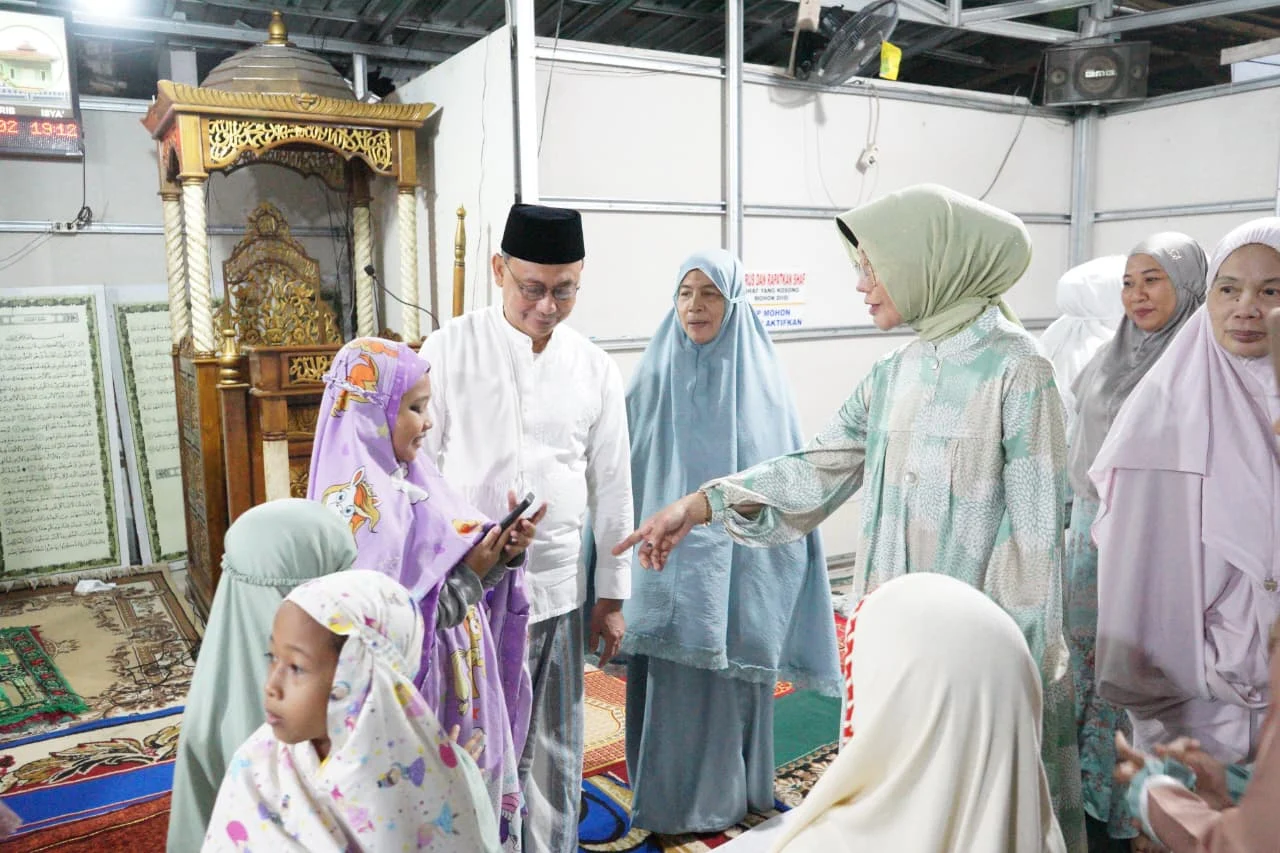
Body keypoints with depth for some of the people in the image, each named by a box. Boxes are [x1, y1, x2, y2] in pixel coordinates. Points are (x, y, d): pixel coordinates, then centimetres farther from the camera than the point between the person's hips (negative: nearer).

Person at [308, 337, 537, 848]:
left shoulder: (410, 478, 5)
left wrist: (501, 554, -10)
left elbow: (447, 559, 9)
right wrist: (469, 575, -23)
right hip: (411, 705, -8)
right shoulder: (357, 501, -21)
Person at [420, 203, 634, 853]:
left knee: (555, 750, 14)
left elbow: (612, 487, 8)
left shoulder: (596, 369, 4)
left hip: (559, 586, 2)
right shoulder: (450, 350, -3)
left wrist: (613, 596, 10)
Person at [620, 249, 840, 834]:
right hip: (669, 565, 2)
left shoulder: (761, 380, -1)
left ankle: (728, 798, 28)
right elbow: (629, 475, 4)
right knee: (669, 687, 7)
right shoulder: (654, 377, 3)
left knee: (733, 682, 8)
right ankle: (668, 802, 27)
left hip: (739, 565, -1)